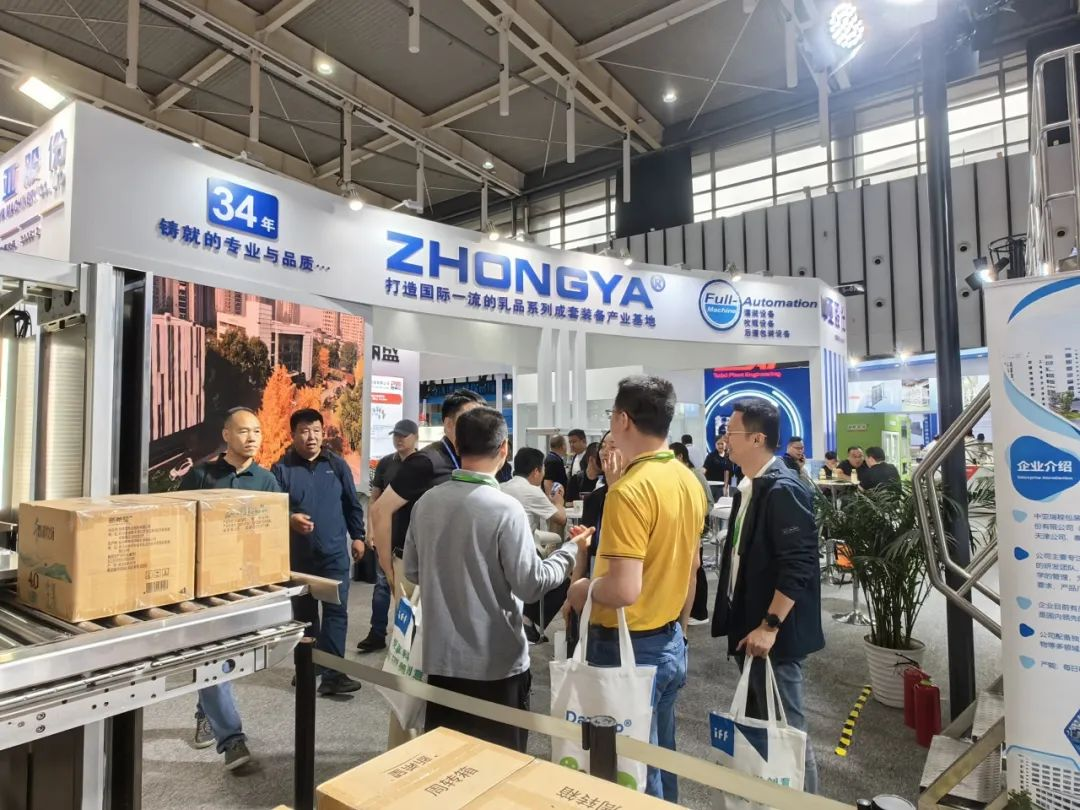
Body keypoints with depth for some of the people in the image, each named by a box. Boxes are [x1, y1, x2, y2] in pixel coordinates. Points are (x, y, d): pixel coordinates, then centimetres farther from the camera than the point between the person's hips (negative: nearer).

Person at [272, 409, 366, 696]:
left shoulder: (337, 465, 3)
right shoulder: (282, 468, -4)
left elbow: (352, 504, 8)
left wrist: (357, 535, 8)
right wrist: (290, 519, -29)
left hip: (334, 552, 0)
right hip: (297, 554, 0)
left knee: (336, 611, -3)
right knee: (304, 613, 14)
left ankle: (332, 673, 1)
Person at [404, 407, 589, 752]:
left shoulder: (426, 502, -4)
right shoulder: (505, 508, -21)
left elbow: (412, 572, 6)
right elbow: (531, 584, -18)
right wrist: (570, 550, -4)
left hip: (440, 659, 5)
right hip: (496, 663, -5)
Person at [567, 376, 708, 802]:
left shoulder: (630, 490, -24)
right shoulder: (689, 481, 3)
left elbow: (624, 590, -29)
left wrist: (582, 589, -10)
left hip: (629, 648, -8)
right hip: (671, 643, 8)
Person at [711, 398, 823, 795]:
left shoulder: (783, 489, -19)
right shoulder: (749, 486, 8)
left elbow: (798, 567, -23)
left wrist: (770, 626, -22)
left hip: (773, 633, -9)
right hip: (749, 625, 9)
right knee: (757, 724, 21)